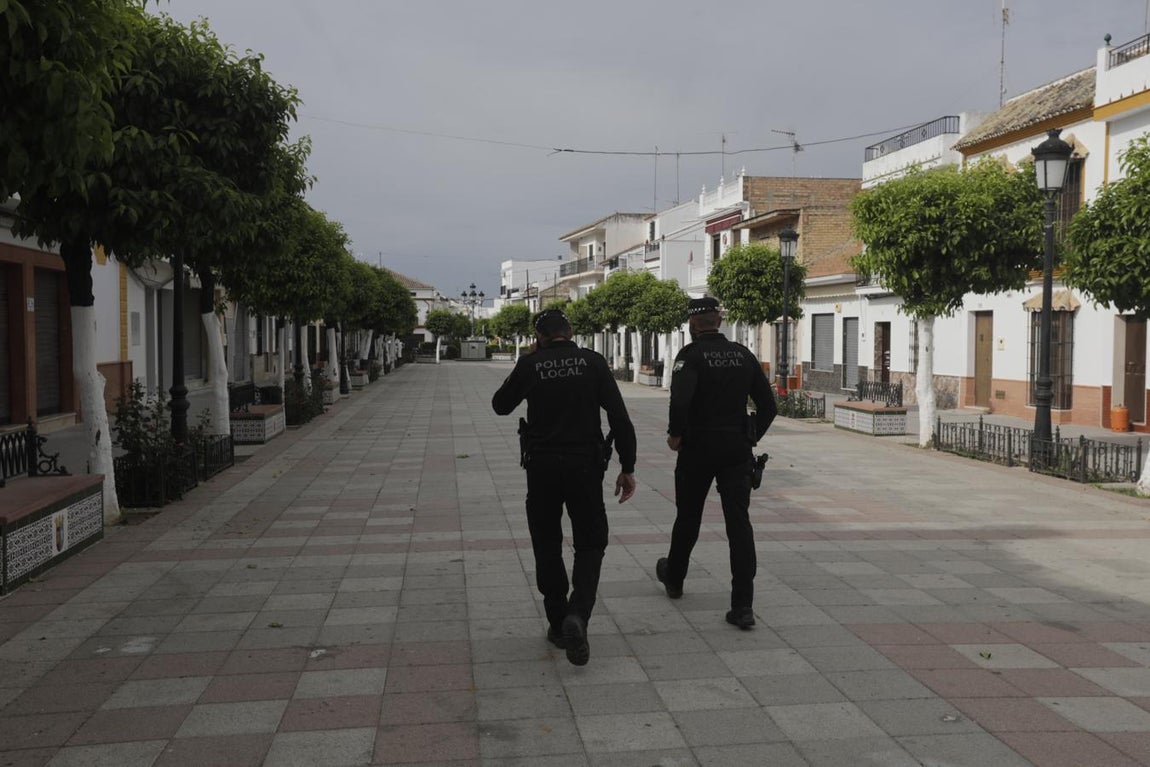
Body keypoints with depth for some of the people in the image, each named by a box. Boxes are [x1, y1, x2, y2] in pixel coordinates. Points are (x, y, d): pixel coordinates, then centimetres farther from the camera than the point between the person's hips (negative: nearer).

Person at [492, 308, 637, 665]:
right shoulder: (593, 362, -2)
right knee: (590, 545, 10)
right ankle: (577, 615, -12)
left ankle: (558, 624, 19)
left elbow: (500, 405, 13)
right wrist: (627, 467, -1)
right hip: (585, 466, 0)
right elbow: (619, 417, -6)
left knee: (547, 547, 15)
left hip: (541, 469, 0)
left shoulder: (530, 365, -3)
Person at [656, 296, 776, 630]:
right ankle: (743, 606, -7)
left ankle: (673, 578, 39)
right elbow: (768, 406, 6)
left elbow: (680, 399, -27)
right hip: (737, 450, 3)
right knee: (739, 523, 0)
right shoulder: (743, 355, 6)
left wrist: (676, 434, -12)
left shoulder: (691, 355, -10)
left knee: (688, 518, 16)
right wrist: (751, 437, 15)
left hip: (698, 449, -3)